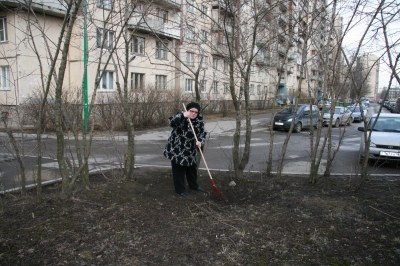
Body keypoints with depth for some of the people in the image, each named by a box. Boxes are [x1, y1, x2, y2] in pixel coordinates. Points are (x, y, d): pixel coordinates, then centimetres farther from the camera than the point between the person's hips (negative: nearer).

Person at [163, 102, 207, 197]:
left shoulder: (199, 120, -3)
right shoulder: (181, 116, -15)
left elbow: (202, 133, -3)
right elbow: (171, 122, -33)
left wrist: (200, 142, -22)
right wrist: (182, 115, -43)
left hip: (190, 149, 5)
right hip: (177, 148, -5)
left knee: (192, 168, 20)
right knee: (178, 170, 2)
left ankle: (194, 185, 40)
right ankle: (180, 189, 17)